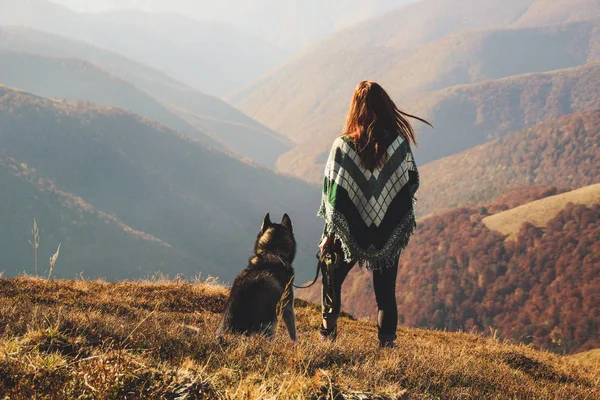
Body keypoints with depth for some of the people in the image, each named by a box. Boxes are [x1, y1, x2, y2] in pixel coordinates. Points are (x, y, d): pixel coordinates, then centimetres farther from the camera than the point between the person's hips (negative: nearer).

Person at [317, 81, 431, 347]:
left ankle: (329, 329, 20)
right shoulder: (399, 142, -8)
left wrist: (330, 234, -2)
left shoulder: (343, 145, -12)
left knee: (332, 276, 23)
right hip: (389, 234, 1)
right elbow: (412, 183, 1)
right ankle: (387, 342, 6)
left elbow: (333, 193, -9)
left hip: (350, 231, -1)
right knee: (385, 292, 11)